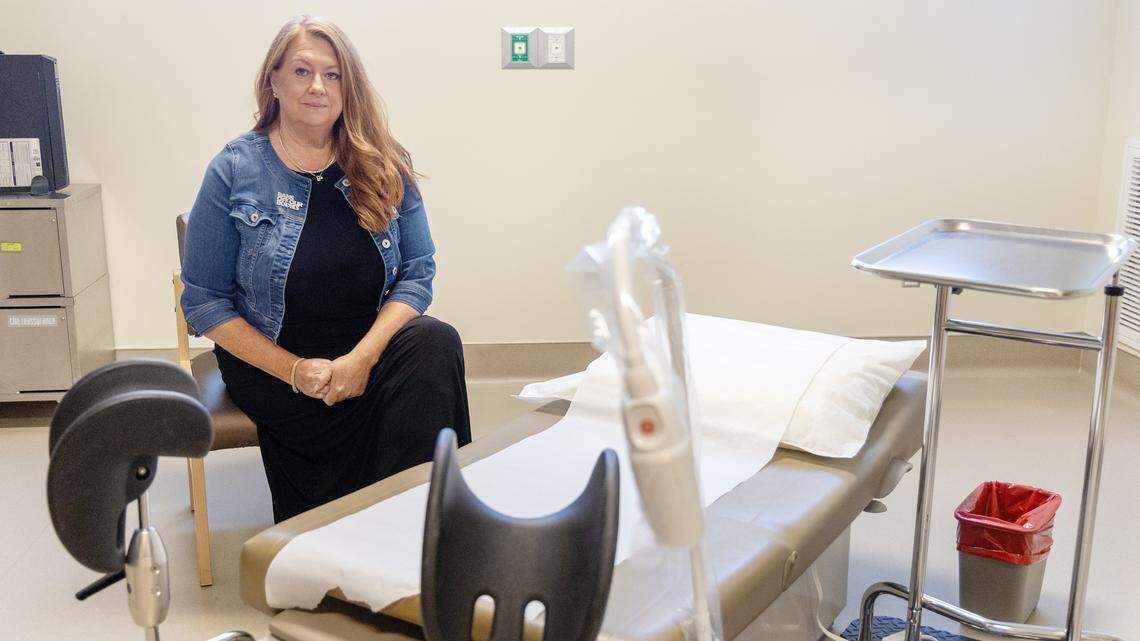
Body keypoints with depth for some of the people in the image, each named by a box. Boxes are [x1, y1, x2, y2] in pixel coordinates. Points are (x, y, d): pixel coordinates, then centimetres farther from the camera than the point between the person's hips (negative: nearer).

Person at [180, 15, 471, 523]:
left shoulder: (384, 166, 4)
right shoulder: (235, 171, -2)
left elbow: (418, 272, 0)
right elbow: (203, 302, -2)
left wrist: (362, 357, -18)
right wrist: (295, 370, -14)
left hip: (373, 345, 3)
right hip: (270, 362, -2)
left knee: (435, 343, -30)